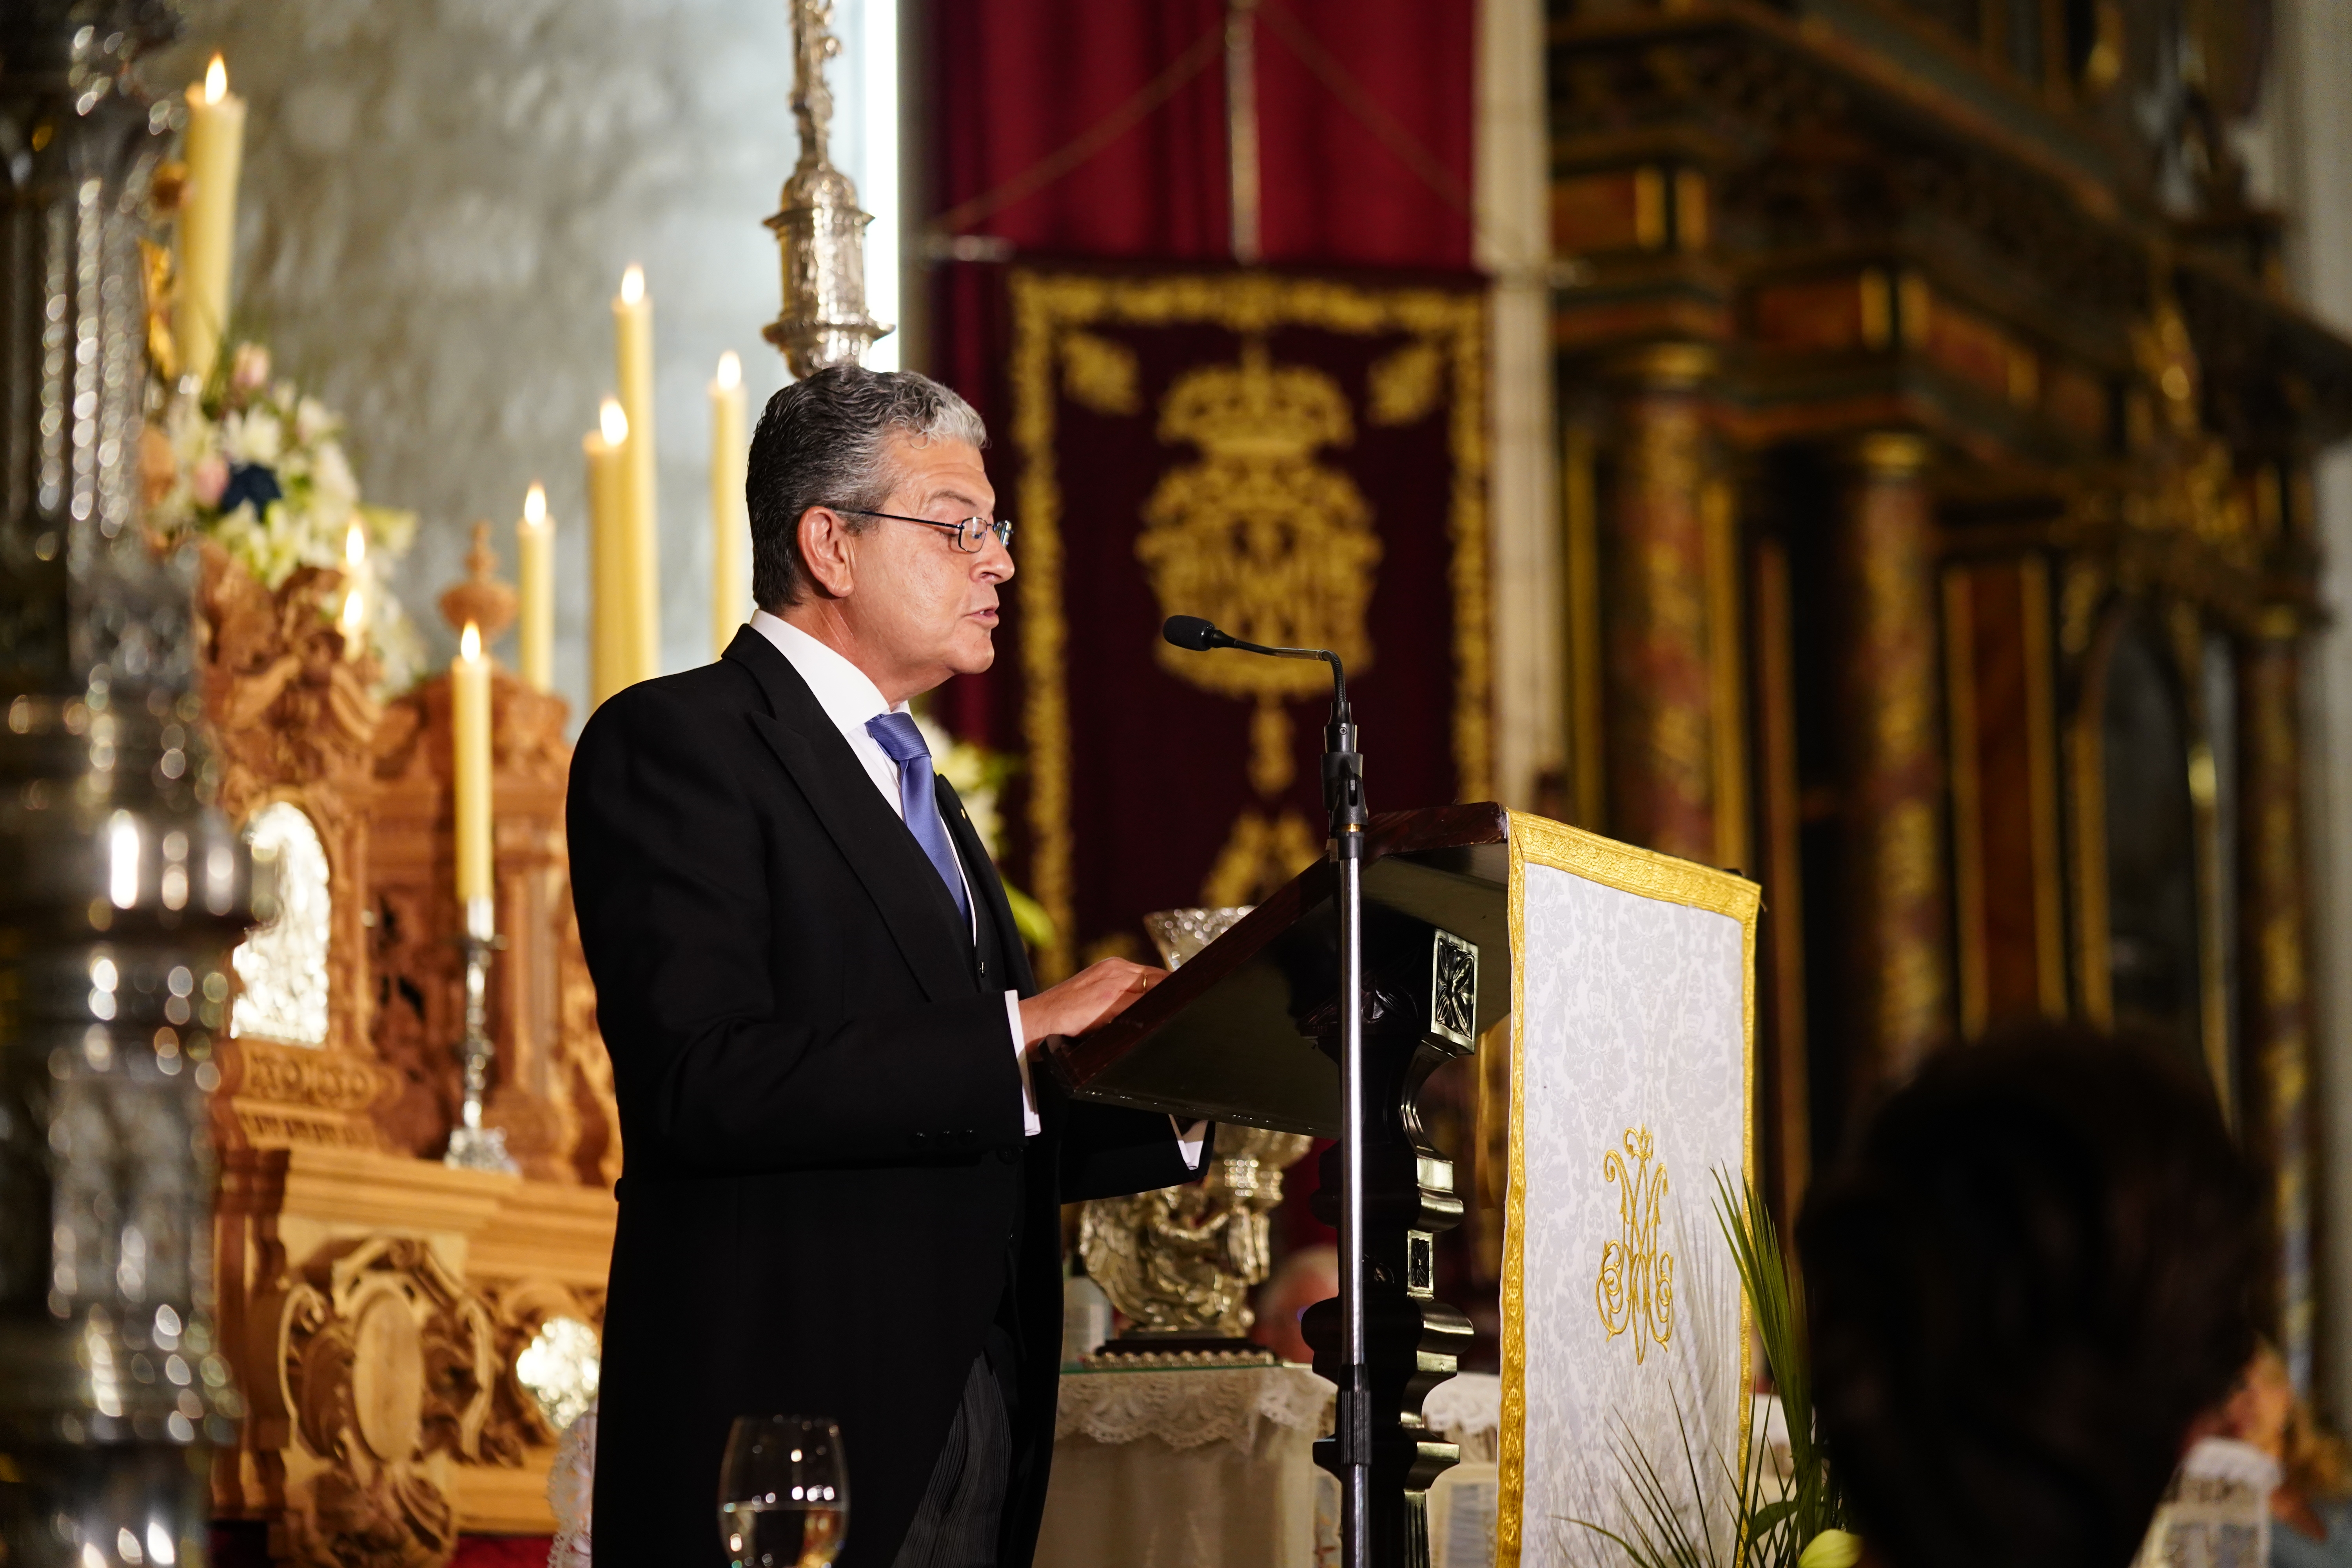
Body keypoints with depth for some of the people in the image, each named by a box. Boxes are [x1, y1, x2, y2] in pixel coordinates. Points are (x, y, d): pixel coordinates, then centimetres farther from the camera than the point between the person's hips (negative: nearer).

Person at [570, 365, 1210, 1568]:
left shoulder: (918, 794, 23)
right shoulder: (672, 742, -5)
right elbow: (703, 1081, -19)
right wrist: (1017, 1038, -19)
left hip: (973, 1419, 8)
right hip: (785, 1421, -8)